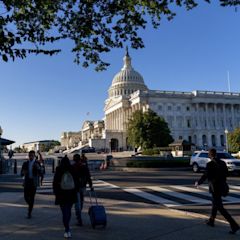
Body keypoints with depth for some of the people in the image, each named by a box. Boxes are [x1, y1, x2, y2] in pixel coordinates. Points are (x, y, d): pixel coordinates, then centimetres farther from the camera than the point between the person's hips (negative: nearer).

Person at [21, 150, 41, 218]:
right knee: (26, 197, 0)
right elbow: (21, 174, 7)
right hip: (27, 182, 2)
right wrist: (23, 172, -17)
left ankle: (29, 213, 5)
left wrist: (38, 168, -27)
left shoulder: (37, 163, -1)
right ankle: (31, 205, 32)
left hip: (34, 183, -2)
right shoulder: (25, 163, 7)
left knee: (32, 198, -4)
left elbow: (40, 173, -9)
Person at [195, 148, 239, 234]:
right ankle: (211, 221, 37)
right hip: (222, 187, 8)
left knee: (220, 207, -2)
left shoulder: (210, 164, -17)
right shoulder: (222, 163, 3)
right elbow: (226, 174, 9)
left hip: (215, 188, -8)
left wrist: (198, 183, 1)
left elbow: (205, 175, -15)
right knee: (215, 204, 23)